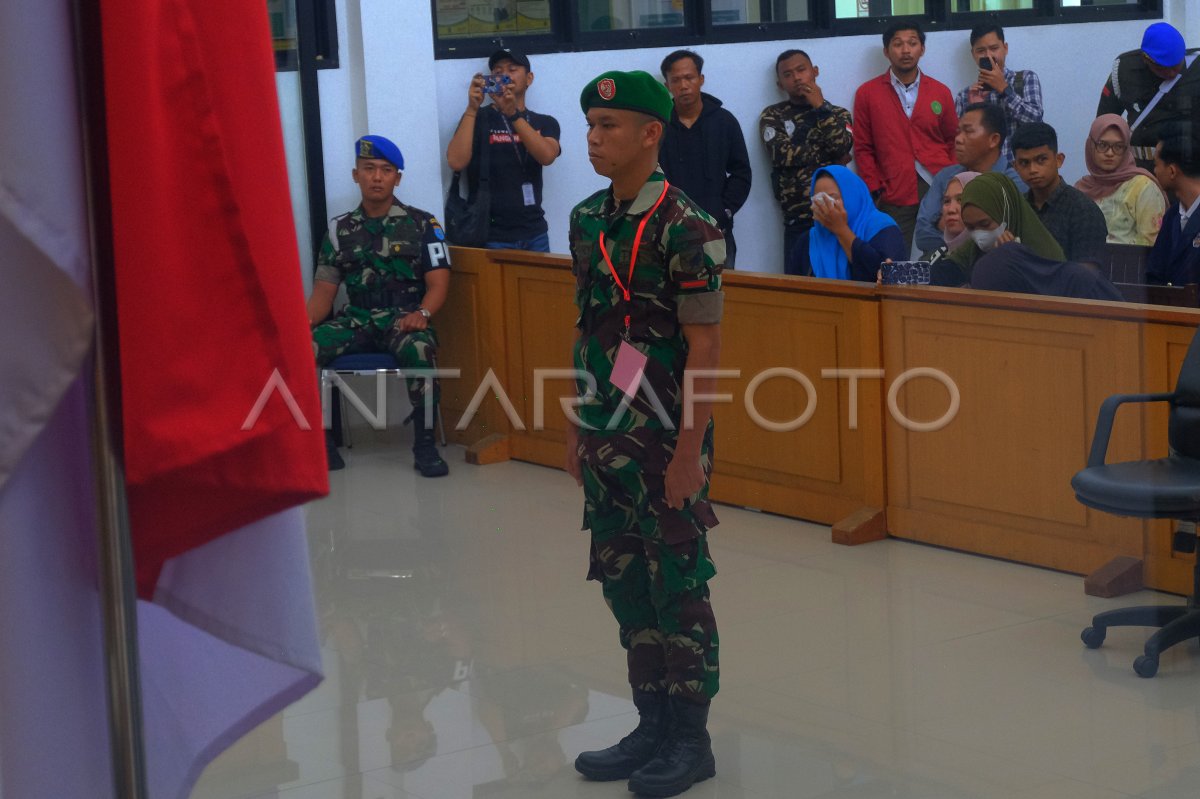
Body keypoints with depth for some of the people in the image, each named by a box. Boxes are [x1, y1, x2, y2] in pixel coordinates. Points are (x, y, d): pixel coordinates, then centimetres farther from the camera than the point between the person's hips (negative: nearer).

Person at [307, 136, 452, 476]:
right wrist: (304, 321, -11)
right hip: (356, 320, 3)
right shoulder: (340, 229, 13)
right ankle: (321, 443, -13)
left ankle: (425, 446, -25)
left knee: (418, 348, -39)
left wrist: (422, 313, -22)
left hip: (404, 319, -3)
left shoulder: (421, 224, 6)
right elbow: (324, 290, 10)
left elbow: (438, 283, -1)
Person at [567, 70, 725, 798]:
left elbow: (705, 347, -14)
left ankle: (690, 738, 15)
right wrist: (579, 426, 13)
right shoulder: (587, 221, 7)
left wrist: (689, 451, -16)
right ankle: (653, 724, 25)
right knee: (624, 583, 13)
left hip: (666, 439, -7)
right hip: (606, 437, 7)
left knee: (678, 589, 3)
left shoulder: (686, 229, -14)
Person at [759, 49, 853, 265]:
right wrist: (830, 157, -2)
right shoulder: (773, 116, 9)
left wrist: (821, 107, -1)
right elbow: (783, 155, -8)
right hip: (799, 220, -1)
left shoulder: (839, 114, 14)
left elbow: (841, 146, -6)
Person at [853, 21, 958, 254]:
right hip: (895, 198, -1)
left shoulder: (940, 92, 11)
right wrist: (875, 191, -1)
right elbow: (863, 149, 7)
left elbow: (953, 142, 16)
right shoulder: (867, 93, 6)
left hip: (940, 191, 1)